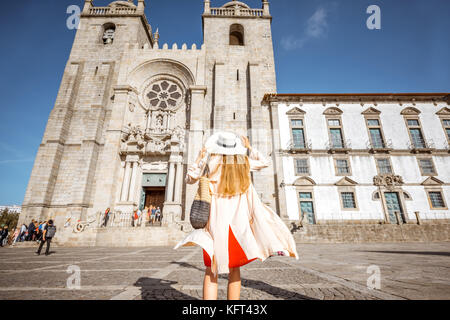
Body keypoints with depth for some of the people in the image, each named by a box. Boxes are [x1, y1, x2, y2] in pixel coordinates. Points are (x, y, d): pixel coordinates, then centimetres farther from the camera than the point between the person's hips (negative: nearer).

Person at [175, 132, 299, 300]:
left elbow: (190, 179, 5)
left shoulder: (212, 161, -4)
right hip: (238, 221, 3)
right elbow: (265, 162, 21)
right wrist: (249, 147, 25)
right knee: (234, 269, 16)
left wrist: (200, 159, 9)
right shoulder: (244, 162, 2)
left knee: (211, 272, 5)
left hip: (216, 222, -2)